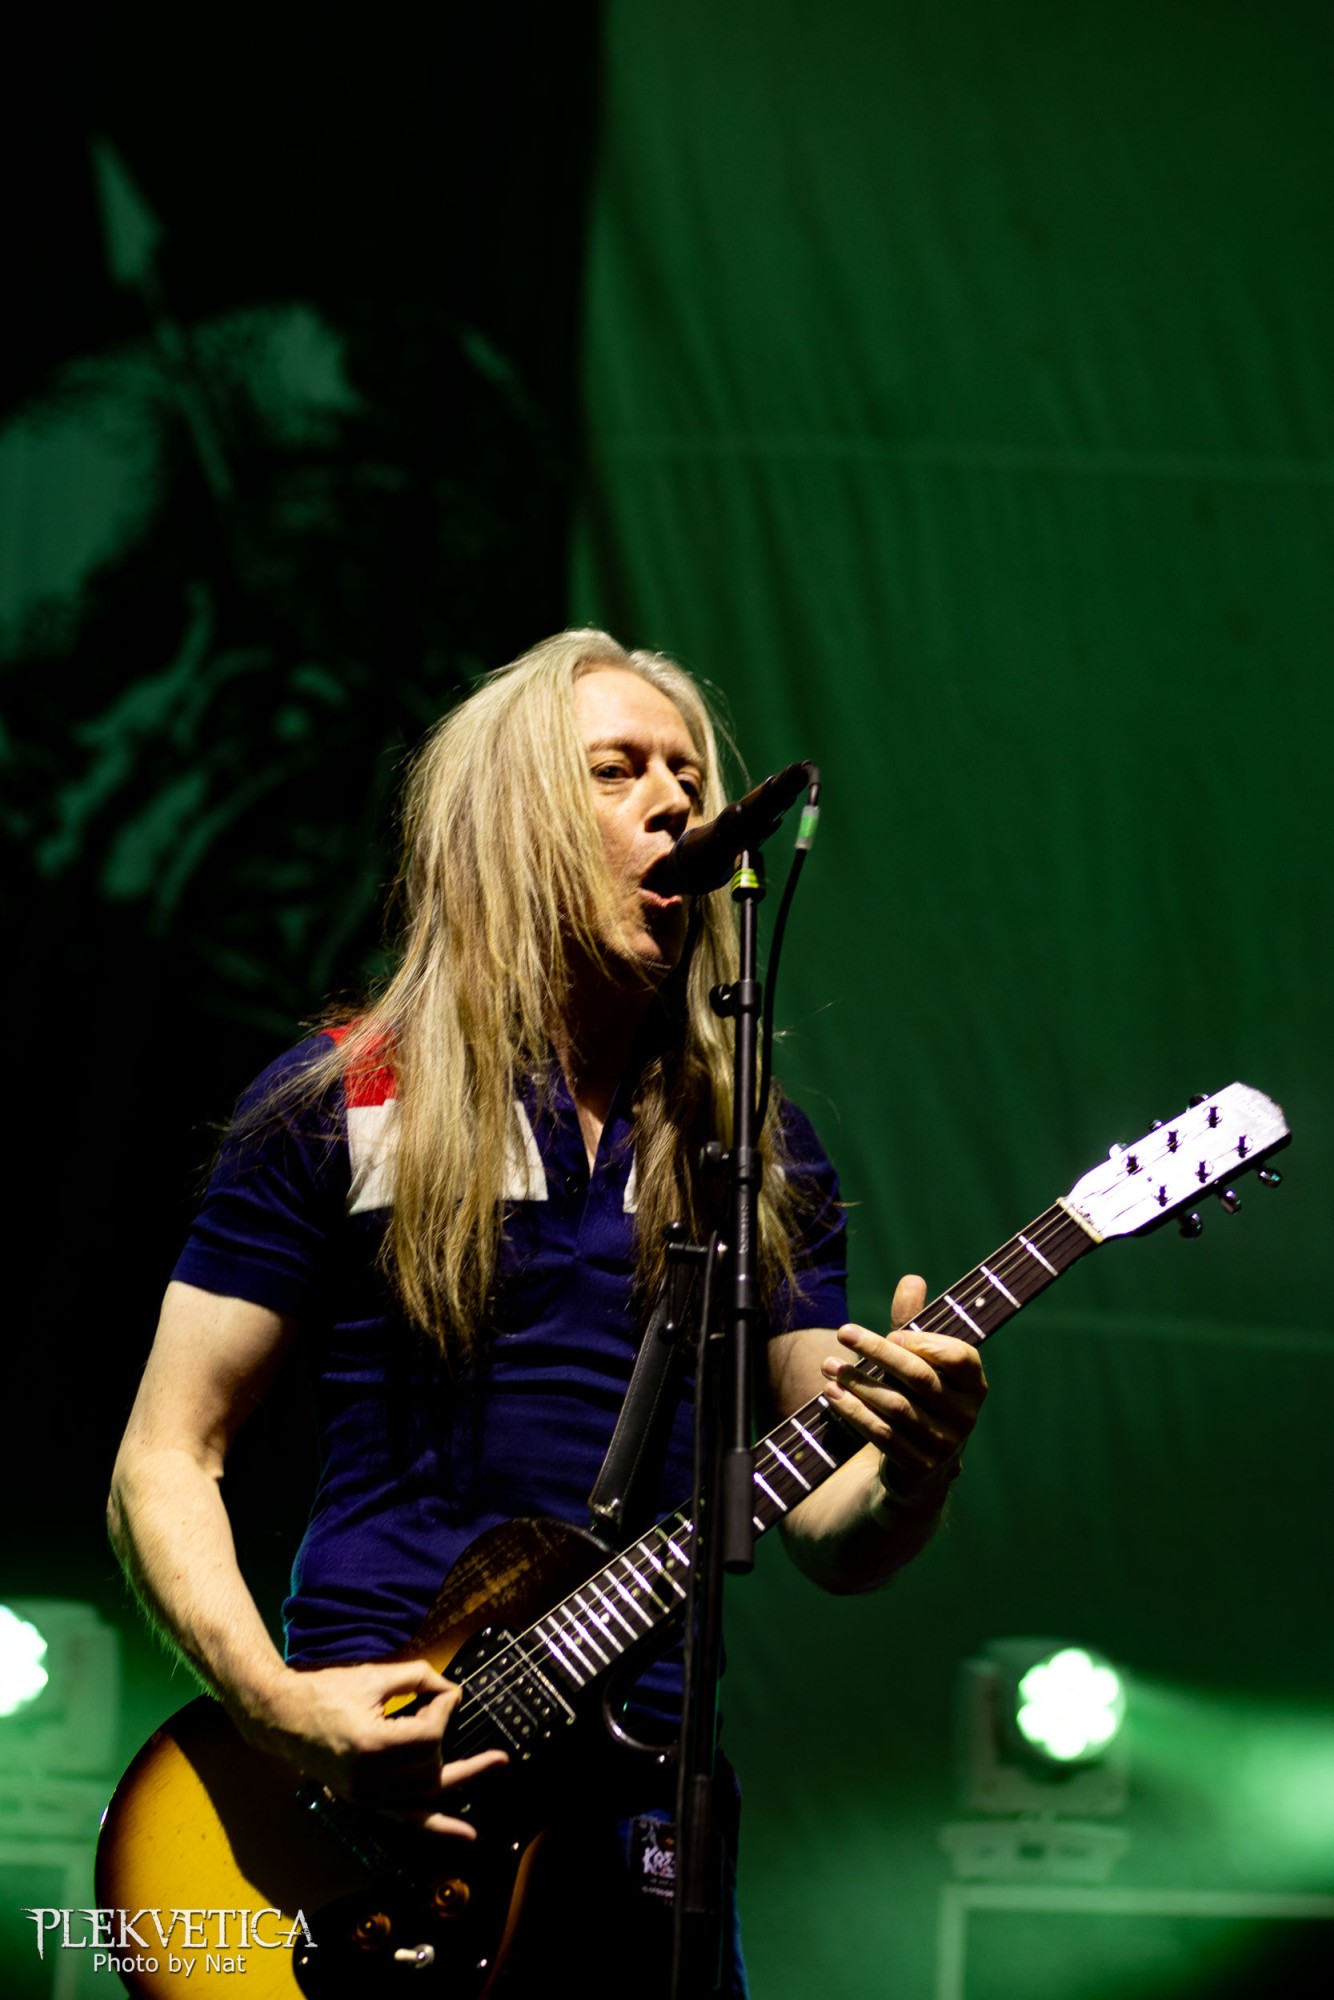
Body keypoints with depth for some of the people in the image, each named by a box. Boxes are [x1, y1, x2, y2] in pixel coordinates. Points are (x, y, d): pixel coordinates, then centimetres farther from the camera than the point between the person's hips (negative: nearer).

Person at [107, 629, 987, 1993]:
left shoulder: (758, 1151, 13)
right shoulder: (338, 1109, 2)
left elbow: (829, 1538, 11)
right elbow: (163, 1463, 0)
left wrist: (910, 1471, -13)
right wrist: (280, 1707, -16)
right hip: (362, 1789, -3)